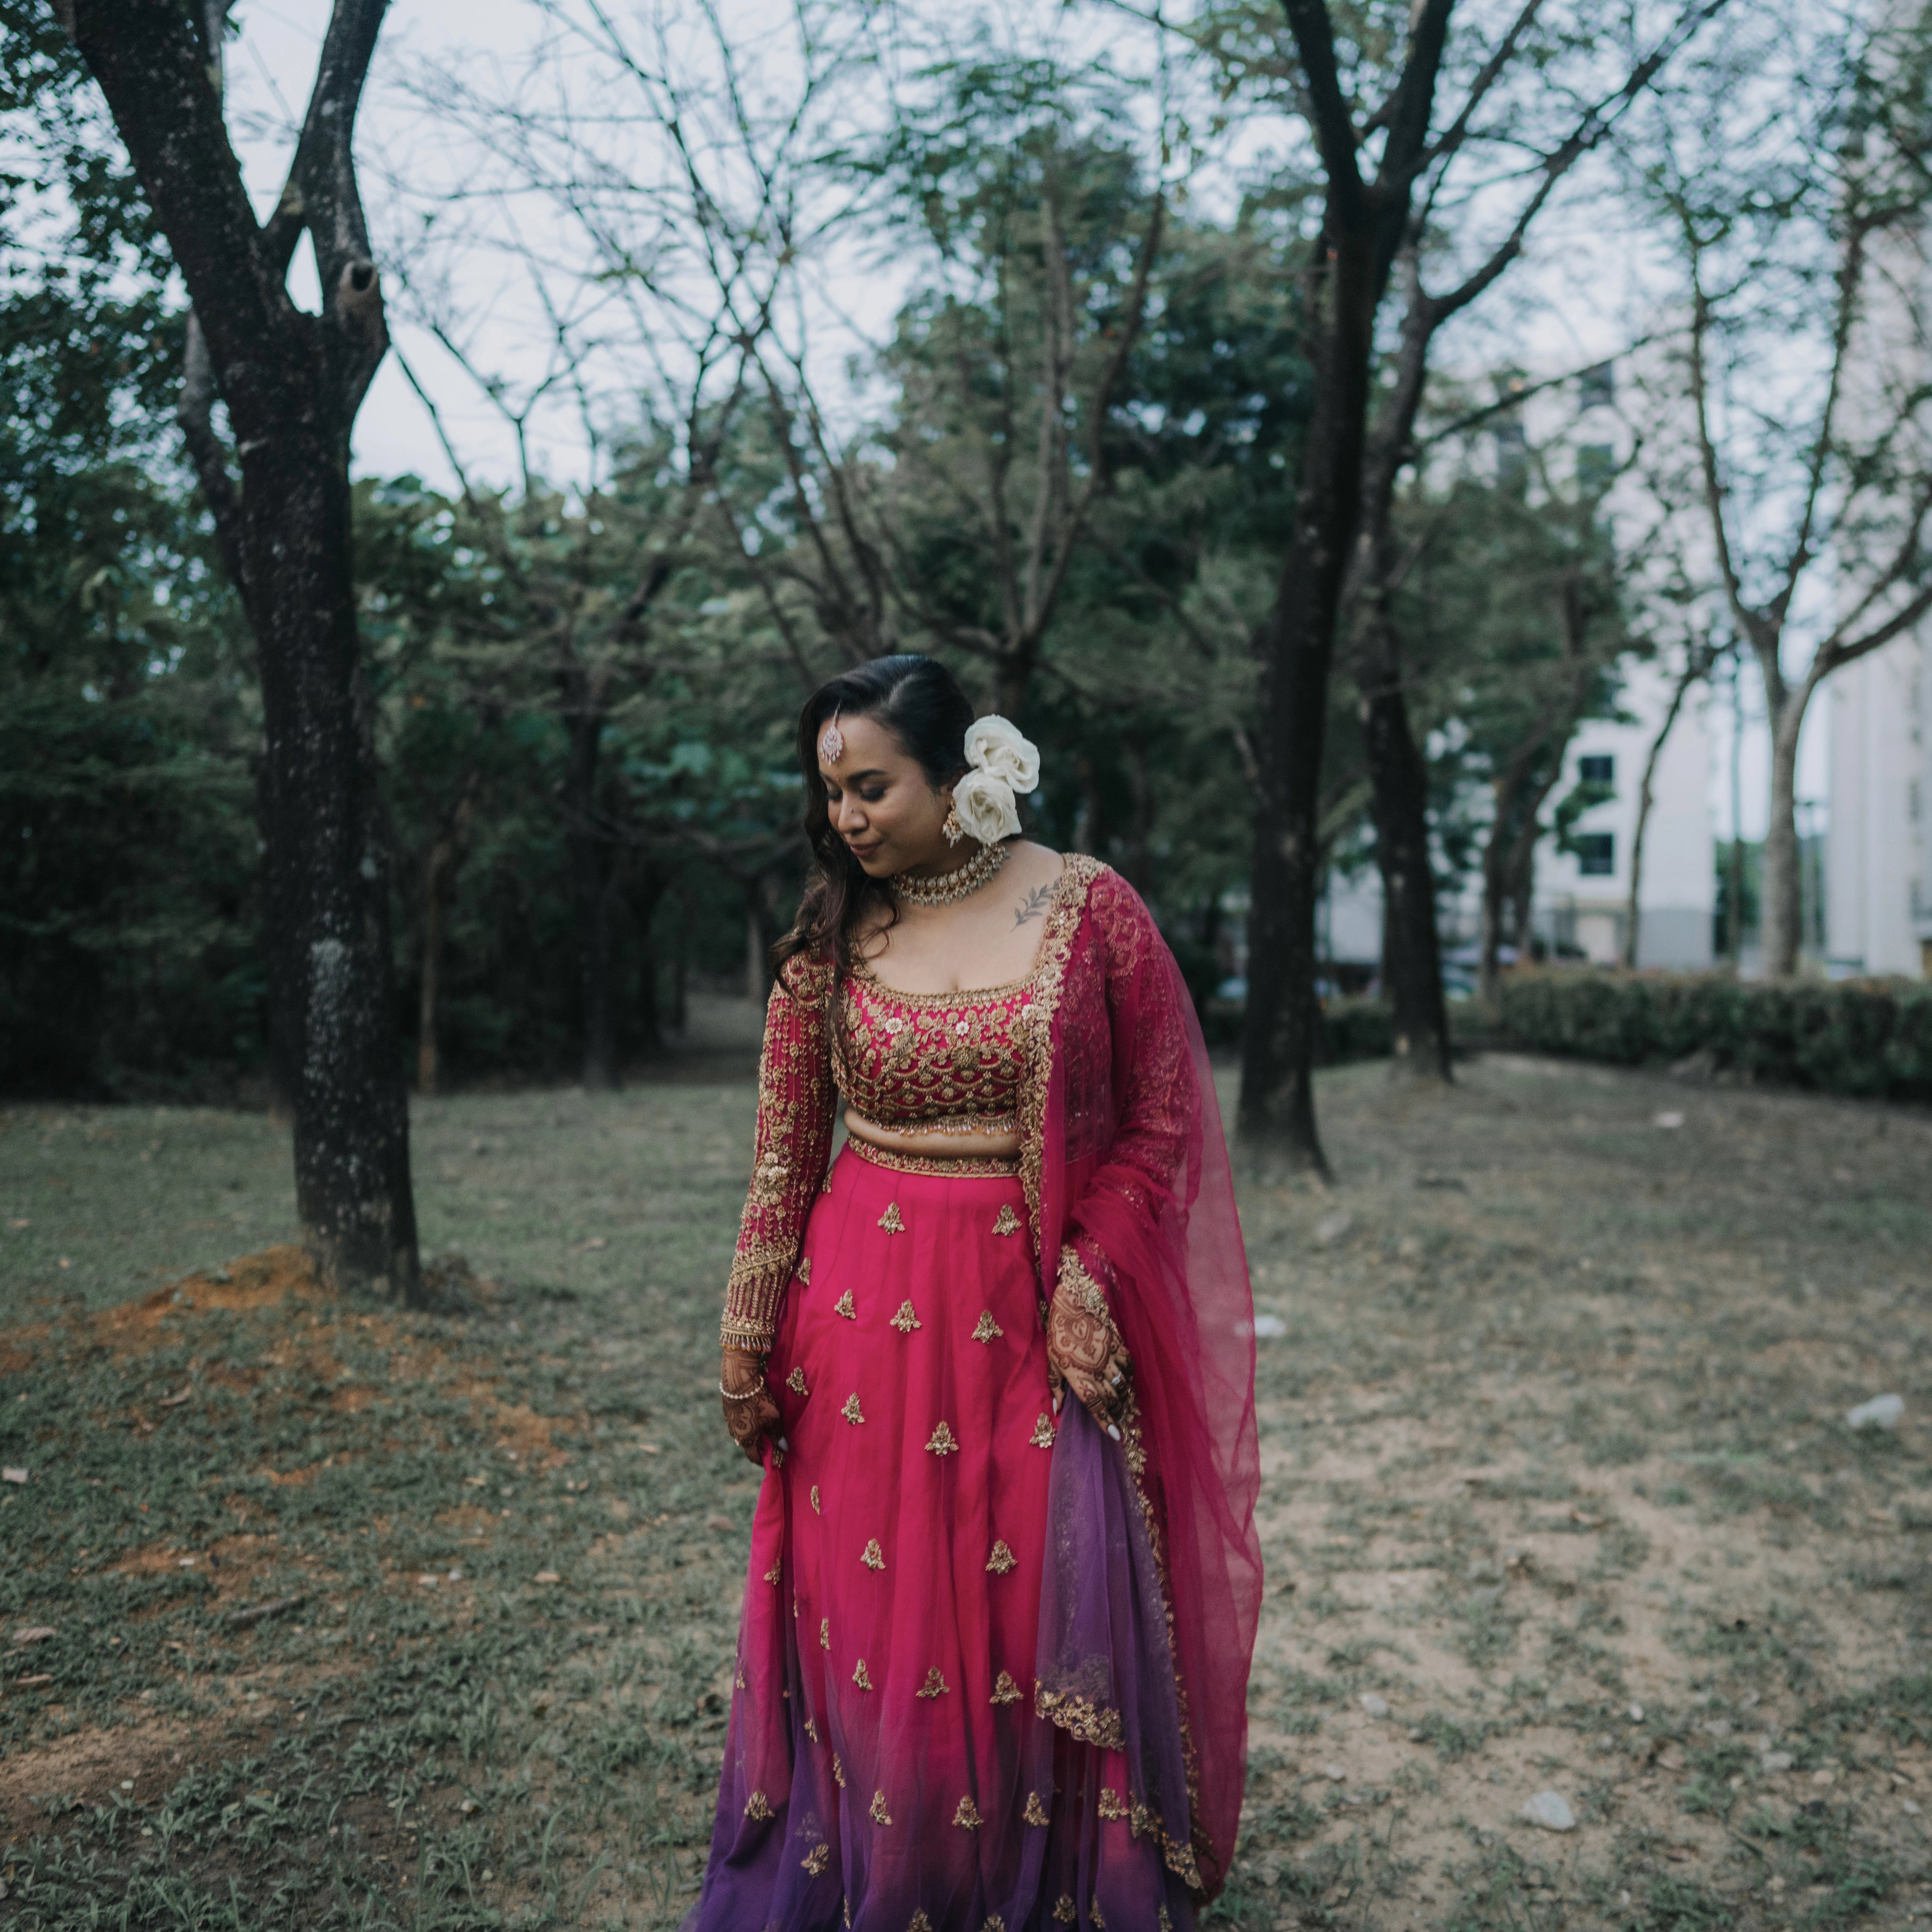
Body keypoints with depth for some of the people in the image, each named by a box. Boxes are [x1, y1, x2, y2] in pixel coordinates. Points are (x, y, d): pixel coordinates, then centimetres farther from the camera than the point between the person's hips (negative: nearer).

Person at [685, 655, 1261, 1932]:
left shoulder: (1090, 909, -4)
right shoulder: (831, 935, 2)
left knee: (1043, 1616, 7)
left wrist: (1094, 1276, -11)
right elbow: (785, 1153, 5)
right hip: (865, 1313, 2)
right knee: (867, 1619, 9)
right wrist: (747, 1341, 4)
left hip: (1038, 1316, -1)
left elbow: (1160, 1122, -1)